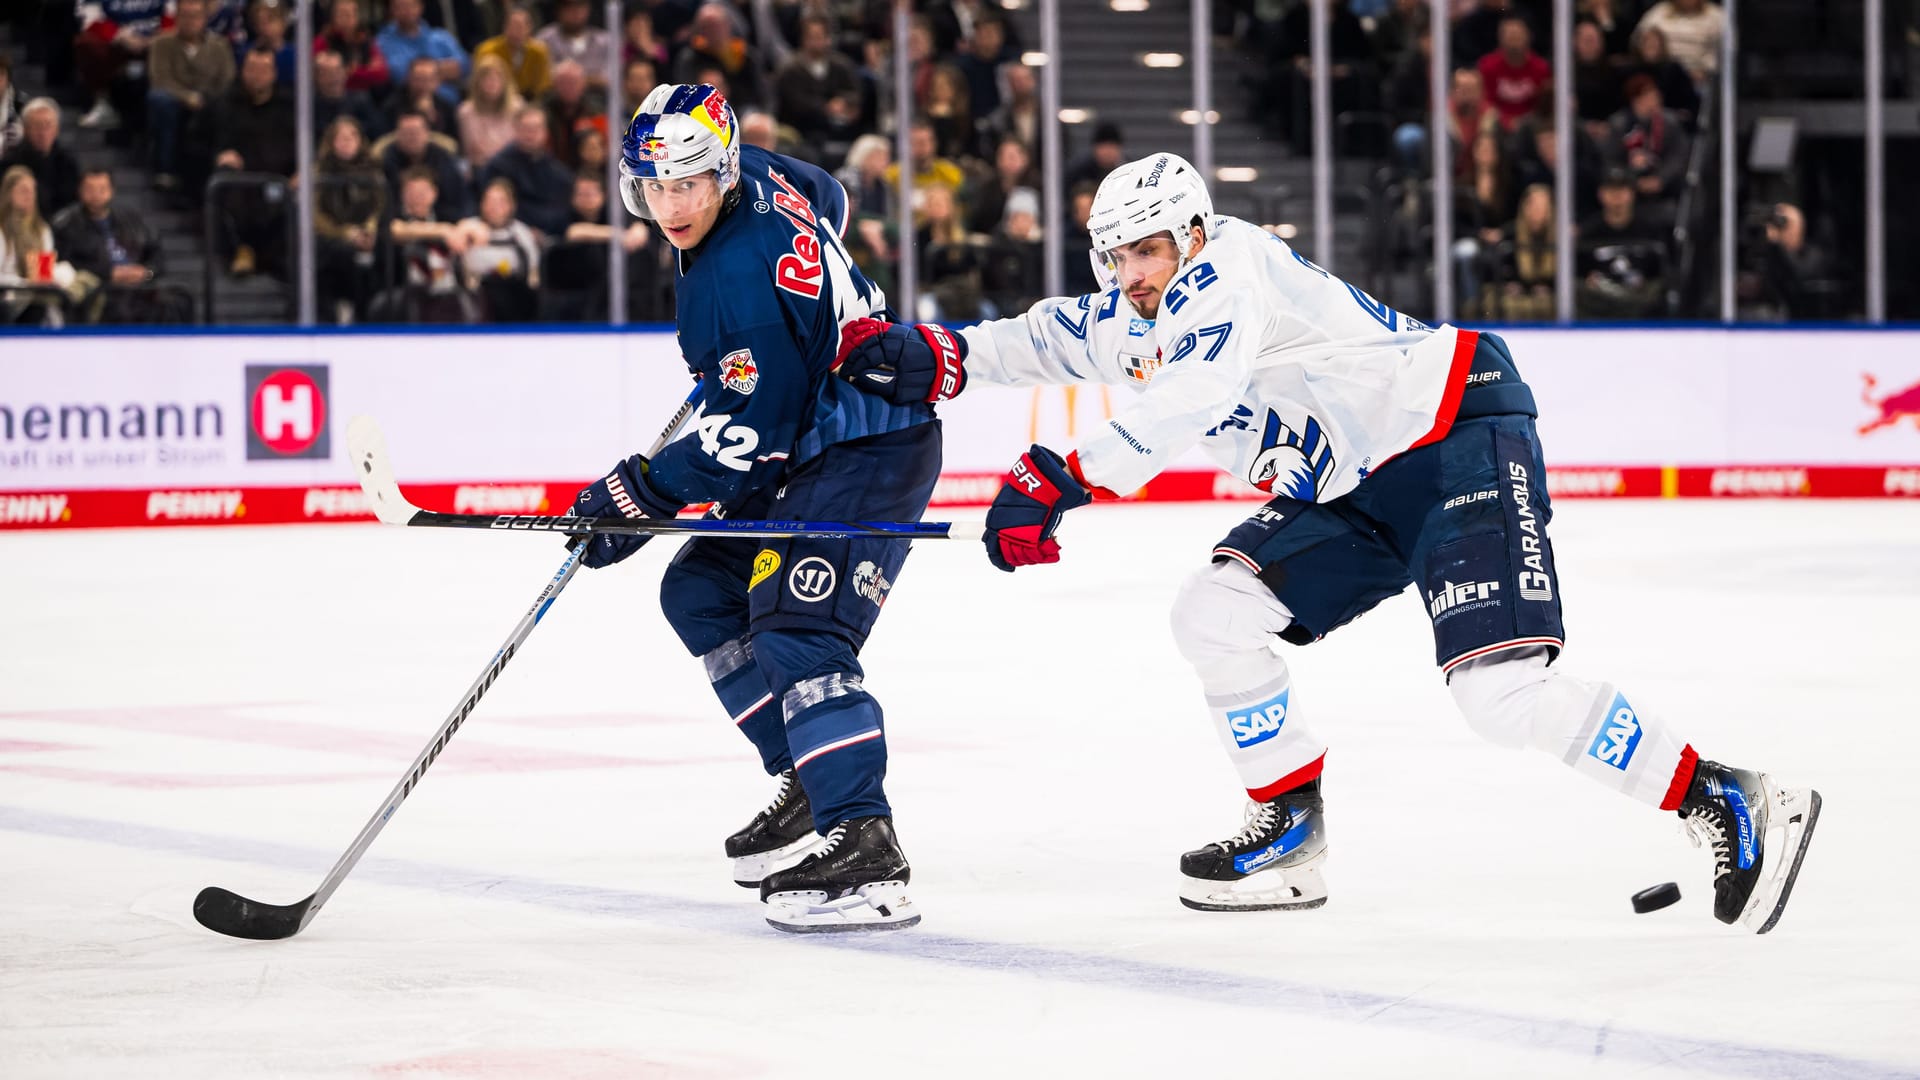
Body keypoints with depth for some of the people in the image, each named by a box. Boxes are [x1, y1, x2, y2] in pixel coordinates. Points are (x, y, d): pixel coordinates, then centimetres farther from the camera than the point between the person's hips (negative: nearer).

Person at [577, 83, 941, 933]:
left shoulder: (743, 280, -28)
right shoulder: (754, 177, 0)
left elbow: (746, 440, -26)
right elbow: (828, 202, 24)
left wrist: (641, 494, -19)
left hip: (870, 454, -11)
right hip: (813, 439, 11)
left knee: (796, 632, -23)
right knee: (700, 593, 15)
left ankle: (863, 854, -31)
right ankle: (809, 783, 20)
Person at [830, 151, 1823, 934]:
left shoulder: (1226, 269, -18)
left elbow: (1187, 404, -33)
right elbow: (1059, 335, 23)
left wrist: (1063, 479, -38)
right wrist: (937, 362, 5)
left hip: (1460, 440, -10)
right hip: (1356, 489, 10)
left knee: (1501, 690, -23)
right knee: (1214, 613, 0)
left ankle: (1726, 807, -16)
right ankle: (1290, 832, 10)